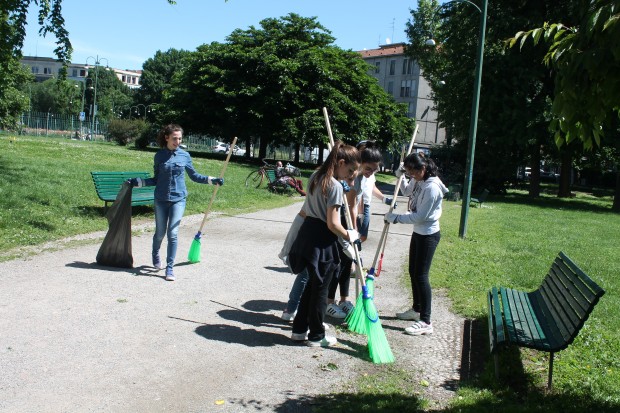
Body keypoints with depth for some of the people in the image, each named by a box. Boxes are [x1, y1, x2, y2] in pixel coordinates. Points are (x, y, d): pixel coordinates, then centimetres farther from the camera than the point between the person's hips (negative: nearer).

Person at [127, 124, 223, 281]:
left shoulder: (184, 155, 1)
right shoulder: (159, 155, 1)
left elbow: (194, 175, 12)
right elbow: (156, 180, 9)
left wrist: (212, 180, 1)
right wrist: (136, 182, 0)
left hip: (178, 199, -1)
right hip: (161, 199, 1)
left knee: (172, 234, -8)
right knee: (160, 233, 11)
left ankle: (169, 268, 0)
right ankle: (155, 257, 41)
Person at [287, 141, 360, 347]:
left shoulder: (316, 177, 9)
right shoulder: (335, 186, -18)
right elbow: (332, 224, -20)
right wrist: (349, 236, -4)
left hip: (307, 232, 9)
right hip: (322, 240, -9)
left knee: (312, 283, 21)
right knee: (320, 289, 6)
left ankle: (299, 329, 29)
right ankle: (316, 336, 20)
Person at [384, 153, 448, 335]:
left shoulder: (432, 188, -26)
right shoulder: (417, 180, 2)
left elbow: (420, 216, -25)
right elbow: (407, 191, 24)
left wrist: (395, 218, -18)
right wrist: (400, 176, 6)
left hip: (428, 235, -10)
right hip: (418, 233, 10)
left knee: (421, 275, -9)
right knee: (413, 272, 18)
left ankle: (425, 322, -3)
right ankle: (416, 309, 34)